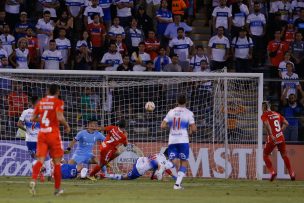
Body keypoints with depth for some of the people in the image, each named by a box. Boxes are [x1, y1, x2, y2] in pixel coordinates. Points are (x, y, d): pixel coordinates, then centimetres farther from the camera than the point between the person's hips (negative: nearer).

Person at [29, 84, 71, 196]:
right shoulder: (58, 102, -5)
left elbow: (33, 118, 11)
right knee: (57, 161, 7)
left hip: (42, 133, 4)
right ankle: (57, 188, 12)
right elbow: (60, 117, -18)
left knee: (40, 159, -3)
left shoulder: (41, 102, 10)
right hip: (53, 133, -4)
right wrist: (67, 126, -1)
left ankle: (33, 180, -29)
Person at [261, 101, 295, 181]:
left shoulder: (264, 115, -2)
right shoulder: (277, 114, 15)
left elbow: (267, 124, -22)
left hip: (272, 138, -5)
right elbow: (286, 123, 14)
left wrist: (271, 135, -27)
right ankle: (291, 174, 16)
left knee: (265, 155, 12)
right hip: (281, 137, 5)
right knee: (284, 155, 19)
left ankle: (272, 172, -3)